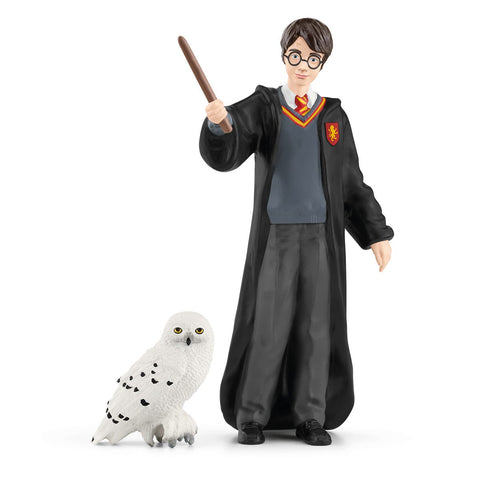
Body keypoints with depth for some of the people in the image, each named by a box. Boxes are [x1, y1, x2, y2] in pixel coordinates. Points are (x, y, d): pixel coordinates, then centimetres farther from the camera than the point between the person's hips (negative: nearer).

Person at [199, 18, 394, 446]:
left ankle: (310, 418, 15)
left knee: (316, 326, 5)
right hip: (275, 233, -2)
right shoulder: (262, 107, 2)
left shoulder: (333, 116, 9)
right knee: (266, 325, -1)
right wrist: (218, 125, -34)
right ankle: (251, 417, 11)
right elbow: (225, 156, -13)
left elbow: (352, 182, 13)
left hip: (321, 235, 2)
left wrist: (377, 233, 9)